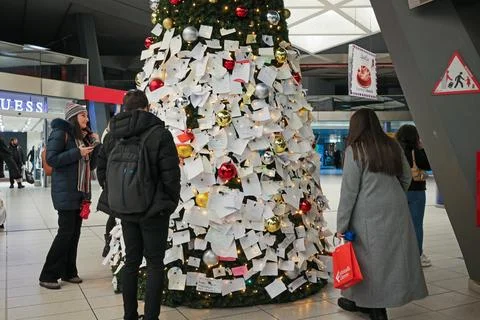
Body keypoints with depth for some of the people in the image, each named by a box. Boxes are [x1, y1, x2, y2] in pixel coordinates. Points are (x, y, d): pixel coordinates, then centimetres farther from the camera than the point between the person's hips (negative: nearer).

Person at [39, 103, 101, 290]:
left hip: (80, 192, 7)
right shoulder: (60, 133, -8)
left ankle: (68, 272, 20)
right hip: (65, 192, -7)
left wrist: (96, 145, 2)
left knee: (75, 232, 9)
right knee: (66, 232, -6)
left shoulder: (83, 136, 14)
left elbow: (91, 165, 14)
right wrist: (77, 152, -19)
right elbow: (51, 160, -16)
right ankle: (48, 276, 6)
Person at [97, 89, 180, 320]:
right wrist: (171, 203, 0)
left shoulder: (112, 135, 4)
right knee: (155, 264, 5)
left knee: (131, 261, 16)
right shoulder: (159, 133, -13)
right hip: (153, 209, -5)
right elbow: (171, 174, -15)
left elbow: (101, 170, 10)